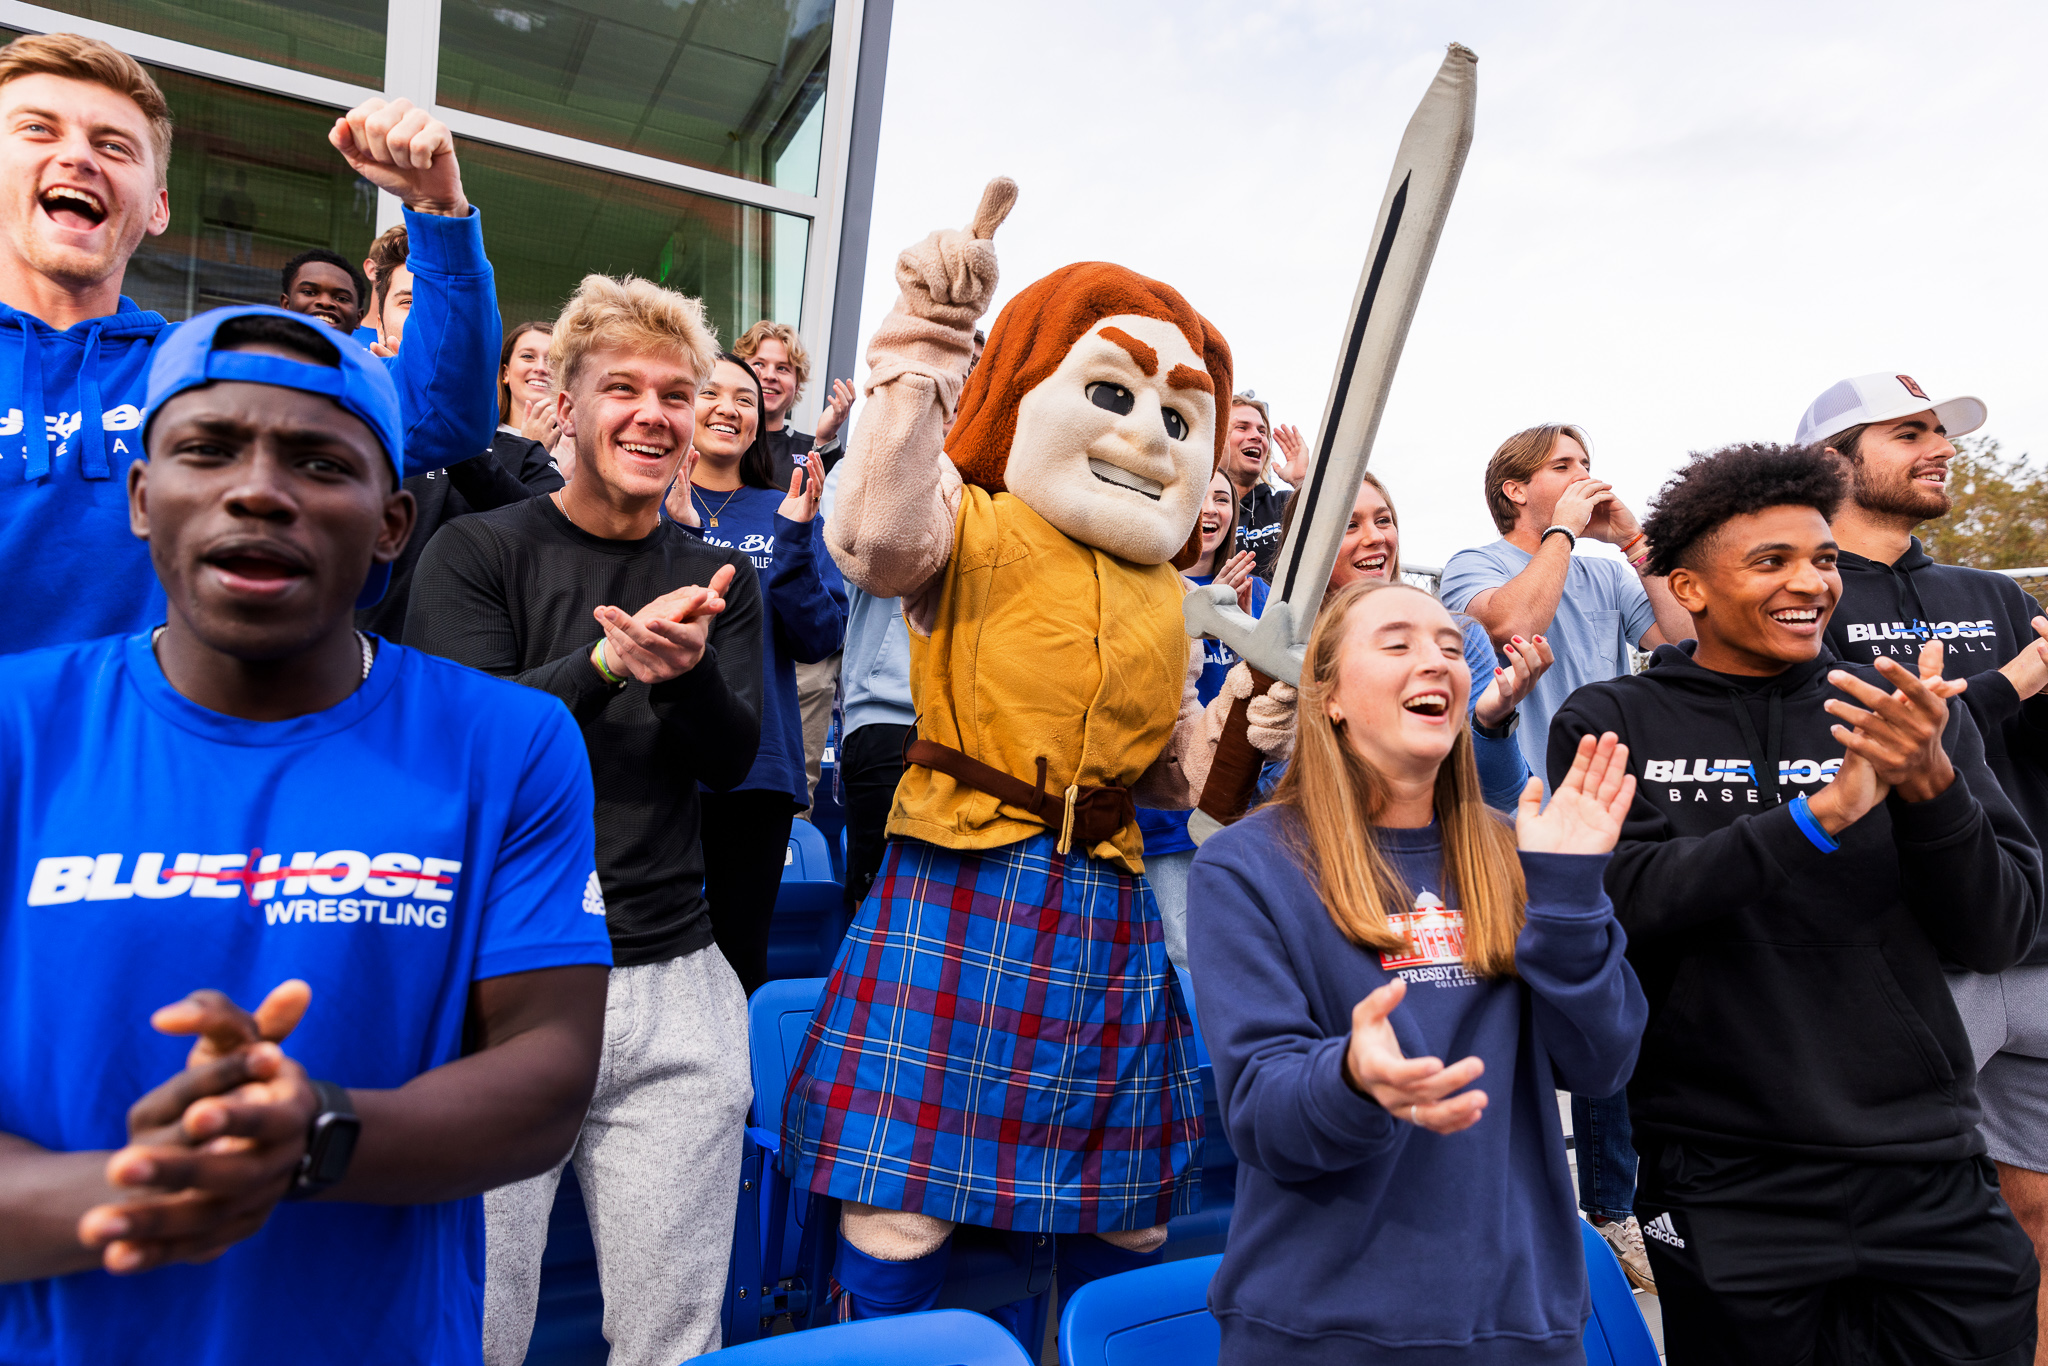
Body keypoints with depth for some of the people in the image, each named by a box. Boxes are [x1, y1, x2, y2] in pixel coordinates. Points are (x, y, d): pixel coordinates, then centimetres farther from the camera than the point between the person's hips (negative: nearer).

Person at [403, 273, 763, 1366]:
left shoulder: (719, 581, 10)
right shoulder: (476, 552, 1)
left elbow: (731, 761, -2)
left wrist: (689, 667, -22)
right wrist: (609, 659, -25)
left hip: (673, 989, 3)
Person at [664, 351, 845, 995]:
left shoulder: (786, 512, 9)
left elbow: (818, 641, -1)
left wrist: (794, 537, -13)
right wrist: (673, 530, -20)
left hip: (758, 769, 2)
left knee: (741, 958, 11)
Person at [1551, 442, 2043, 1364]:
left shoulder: (1907, 711, 3)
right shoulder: (1613, 724, -5)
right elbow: (1617, 901, -17)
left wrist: (1932, 785, -19)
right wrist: (1816, 817, -24)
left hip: (1930, 1179, 3)